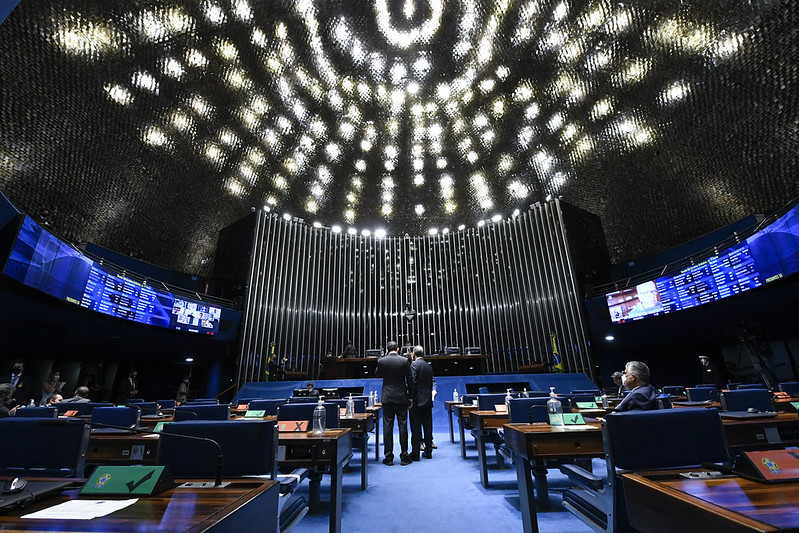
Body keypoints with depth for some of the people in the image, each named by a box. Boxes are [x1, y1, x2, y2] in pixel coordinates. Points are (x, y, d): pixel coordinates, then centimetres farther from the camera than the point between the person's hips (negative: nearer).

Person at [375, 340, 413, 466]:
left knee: (387, 426, 6)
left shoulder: (381, 361, -5)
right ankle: (404, 457, 12)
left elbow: (377, 374, 14)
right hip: (401, 398, 0)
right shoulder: (404, 361, -5)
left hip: (387, 398, 0)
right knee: (403, 426, 7)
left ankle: (388, 457, 11)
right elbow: (409, 380, -2)